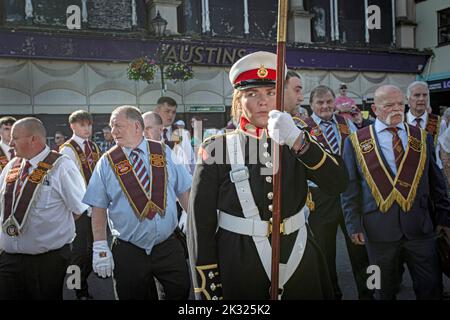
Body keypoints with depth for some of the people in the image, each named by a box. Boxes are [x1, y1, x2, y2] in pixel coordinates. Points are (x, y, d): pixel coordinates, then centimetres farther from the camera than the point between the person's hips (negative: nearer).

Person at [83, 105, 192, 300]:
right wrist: (100, 248, -7)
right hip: (128, 253, -1)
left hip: (168, 246, 1)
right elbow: (99, 208, -2)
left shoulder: (165, 153, 2)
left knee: (181, 291, 4)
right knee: (133, 295, 9)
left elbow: (184, 192, 5)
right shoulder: (107, 162, -1)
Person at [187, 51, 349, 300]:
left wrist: (298, 141, -23)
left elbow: (339, 184, -9)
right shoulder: (217, 149, -5)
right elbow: (201, 223, -6)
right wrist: (208, 290, -8)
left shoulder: (295, 143, 5)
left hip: (298, 260, 3)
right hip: (238, 267, -3)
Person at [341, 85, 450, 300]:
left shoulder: (422, 138, 9)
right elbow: (350, 187, 1)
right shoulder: (356, 141, 1)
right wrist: (353, 224, -3)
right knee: (385, 291, 12)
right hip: (379, 228, -2)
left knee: (431, 289, 8)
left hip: (420, 226, 2)